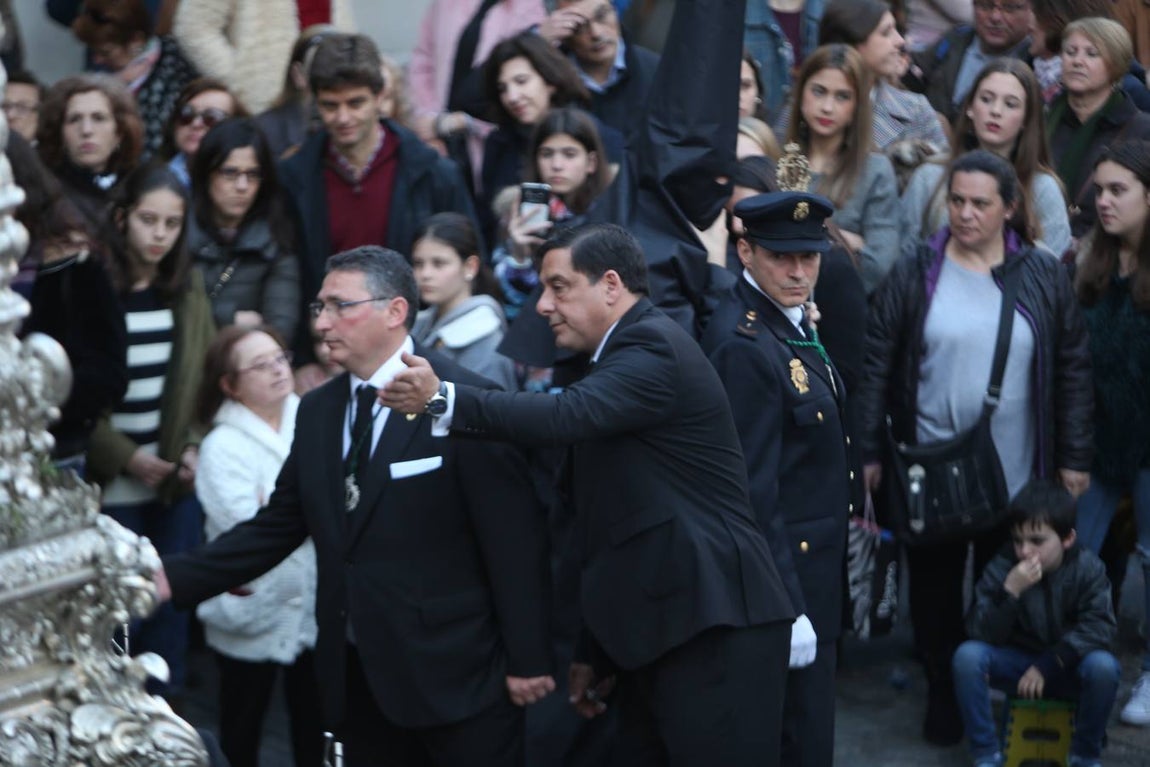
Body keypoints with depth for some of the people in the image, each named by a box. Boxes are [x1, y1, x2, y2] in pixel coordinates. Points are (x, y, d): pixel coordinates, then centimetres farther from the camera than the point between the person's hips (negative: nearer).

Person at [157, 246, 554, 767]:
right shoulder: (317, 411, 10)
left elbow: (513, 542, -12)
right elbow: (277, 527, 10)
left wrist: (528, 659, -11)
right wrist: (174, 579, -1)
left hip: (454, 672, -6)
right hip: (355, 675, 6)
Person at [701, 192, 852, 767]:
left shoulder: (791, 321, 6)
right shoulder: (743, 346, -23)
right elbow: (753, 492, -25)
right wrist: (789, 609, -25)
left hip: (812, 568, 10)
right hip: (783, 577, -10)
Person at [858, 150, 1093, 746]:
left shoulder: (1044, 279, 1)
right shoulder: (915, 273, -2)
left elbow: (1073, 372, 4)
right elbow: (876, 366, -1)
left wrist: (1074, 459, 1)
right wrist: (867, 452, -4)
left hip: (1015, 475, 0)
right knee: (934, 586, 10)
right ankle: (943, 694, 26)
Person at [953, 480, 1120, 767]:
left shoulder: (1087, 568, -13)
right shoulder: (1001, 568, -14)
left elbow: (1101, 628, -21)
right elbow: (980, 634, -19)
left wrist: (1047, 665, -27)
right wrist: (1010, 592, -35)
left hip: (1068, 668, -1)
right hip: (1017, 665, 1)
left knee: (1103, 666, -33)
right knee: (967, 655, -27)